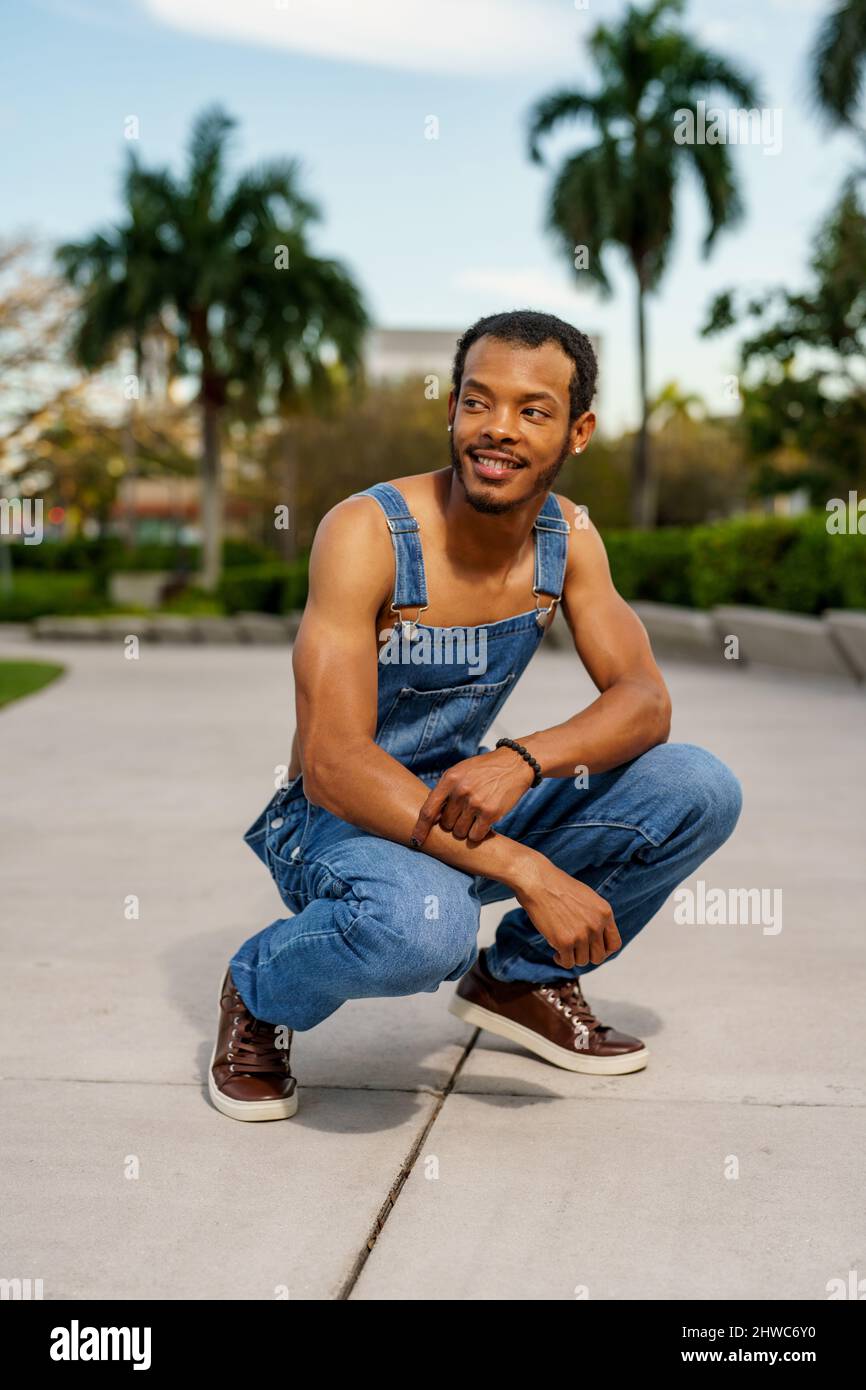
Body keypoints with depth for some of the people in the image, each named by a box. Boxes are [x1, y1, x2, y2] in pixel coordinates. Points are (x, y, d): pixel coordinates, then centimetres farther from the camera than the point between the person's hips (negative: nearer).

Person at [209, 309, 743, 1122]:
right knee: (422, 922, -40)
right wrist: (526, 870, -37)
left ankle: (522, 977, 11)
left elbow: (645, 701, -9)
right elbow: (333, 764, -30)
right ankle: (259, 994, -4)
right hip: (336, 819, -6)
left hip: (459, 807, 6)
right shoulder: (367, 532, -23)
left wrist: (524, 760, -32)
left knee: (701, 791, -11)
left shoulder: (569, 537, -4)